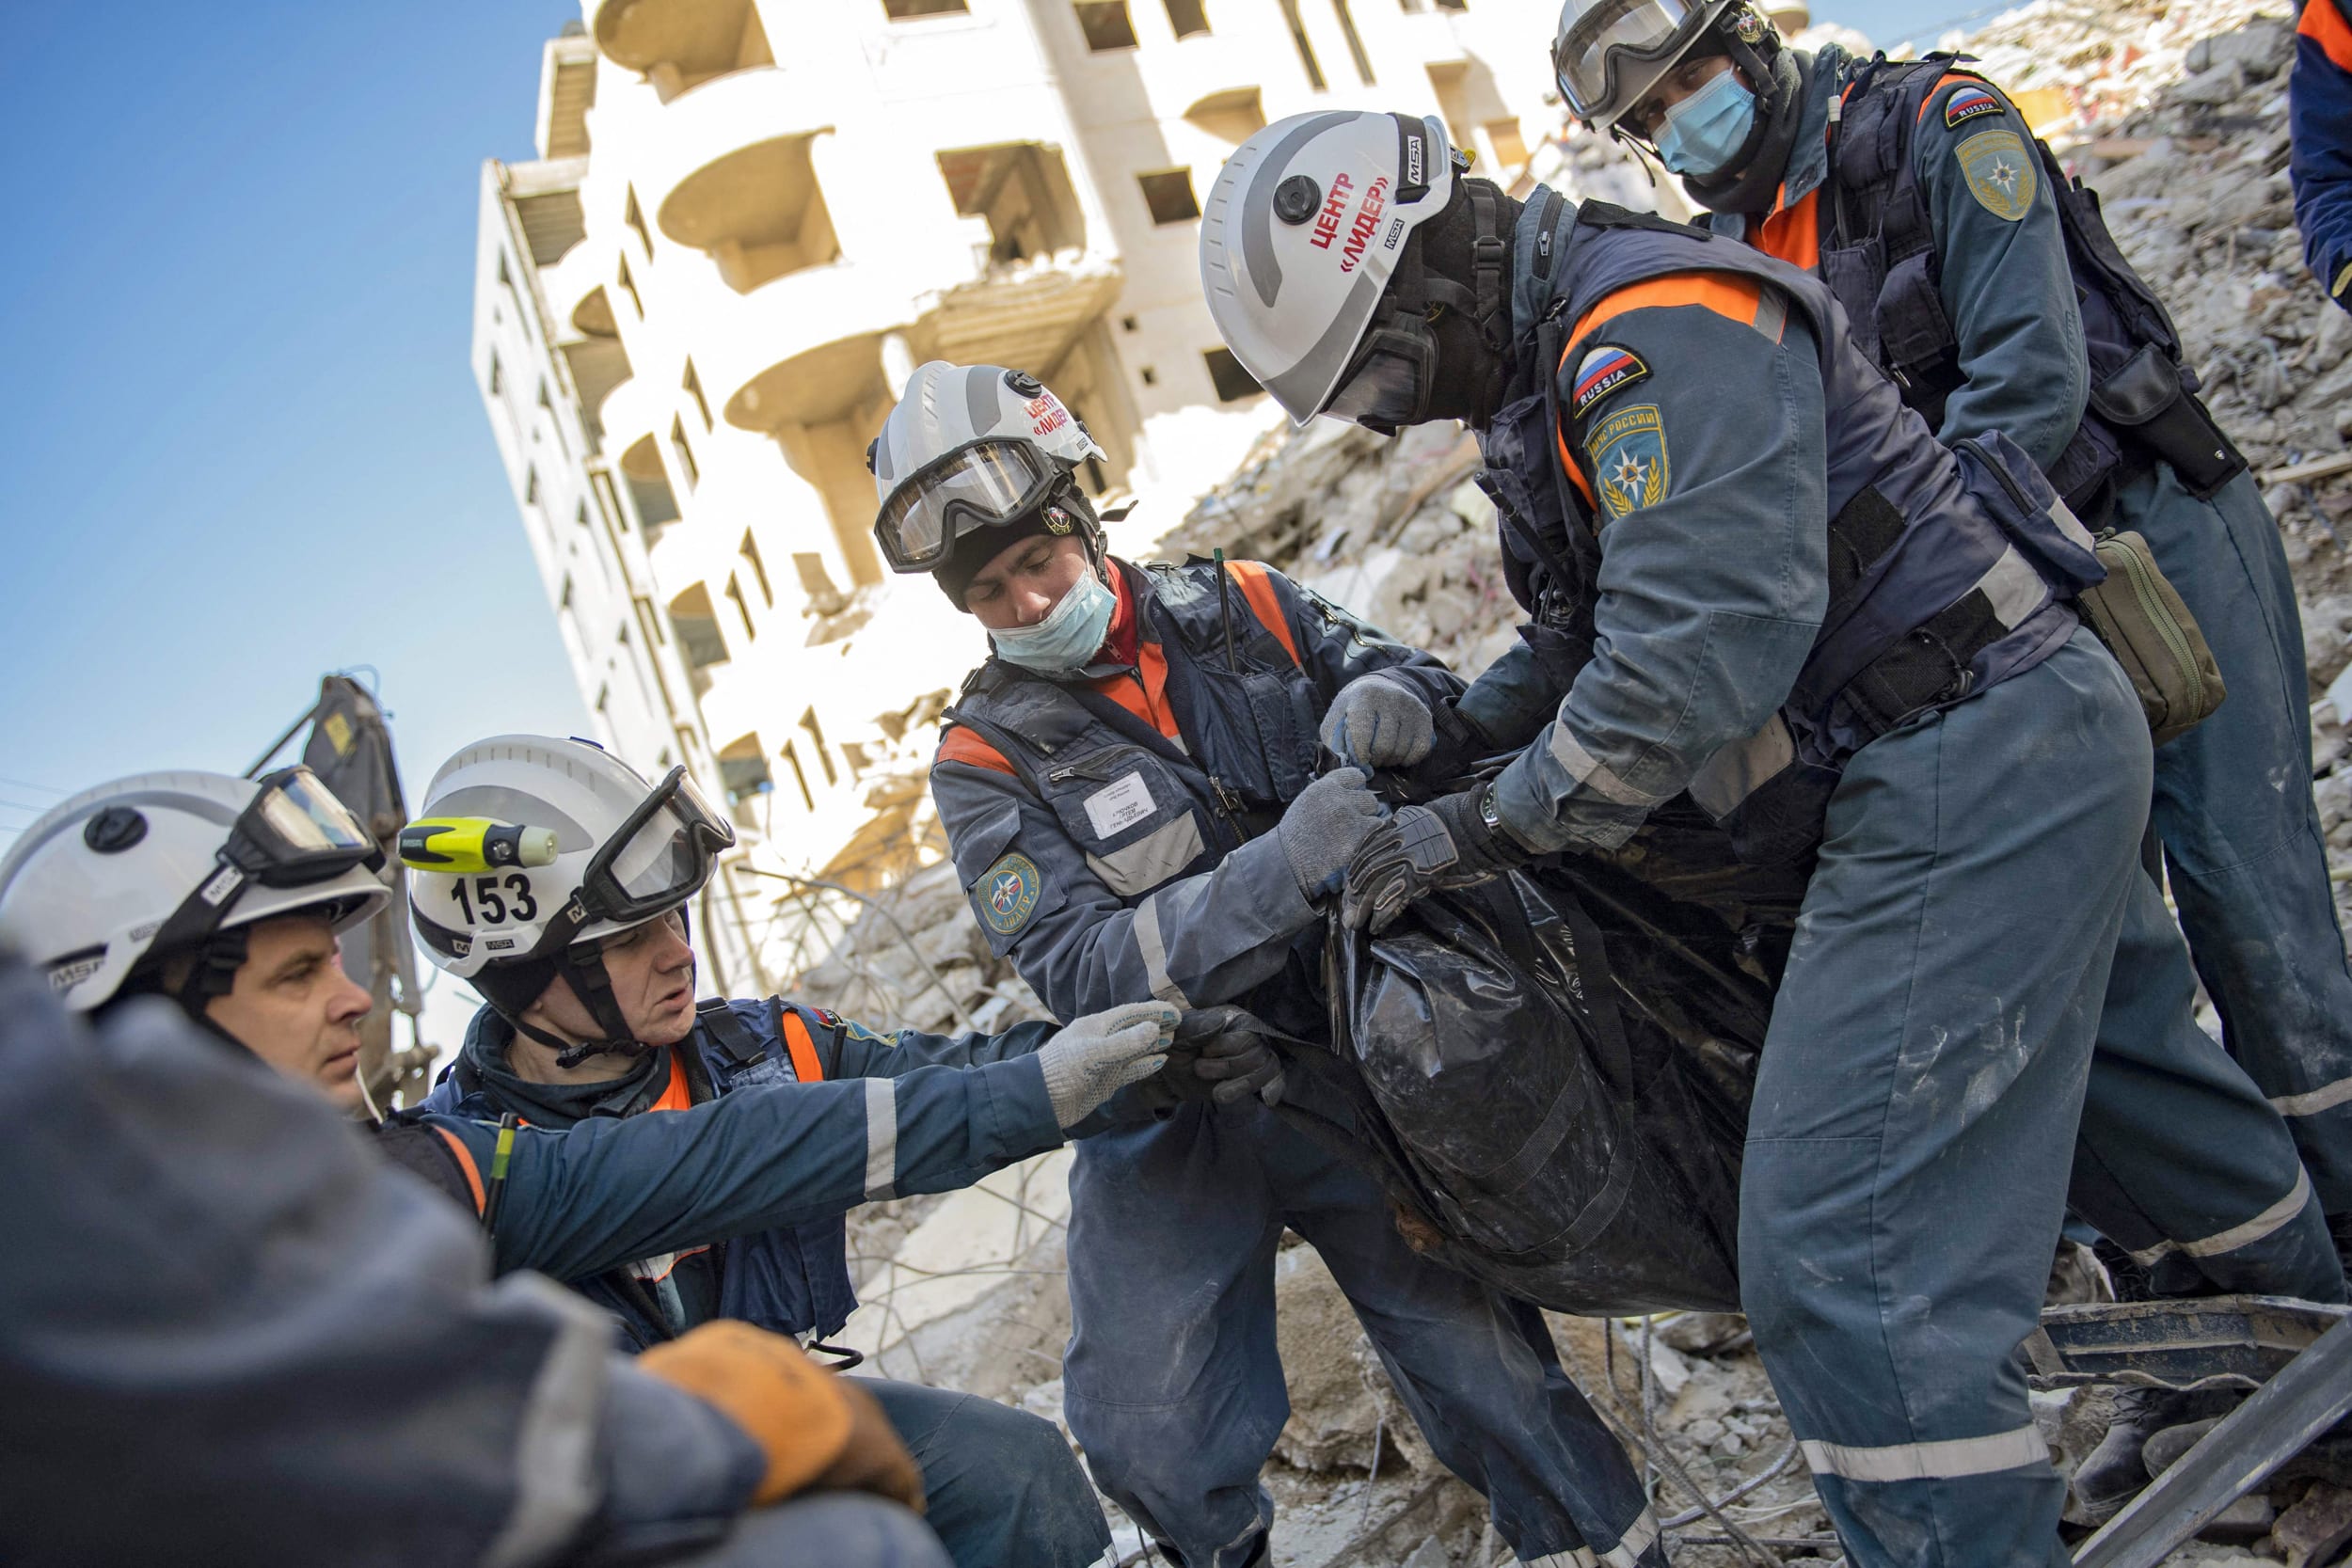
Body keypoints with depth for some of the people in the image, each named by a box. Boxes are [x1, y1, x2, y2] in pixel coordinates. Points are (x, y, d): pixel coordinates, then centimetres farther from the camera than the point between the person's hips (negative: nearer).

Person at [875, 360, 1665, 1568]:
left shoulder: (1237, 607, 3)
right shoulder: (987, 762, -6)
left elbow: (1418, 683, 10)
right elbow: (1078, 968, -18)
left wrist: (1385, 697, -16)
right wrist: (1280, 868, -31)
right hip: (1172, 1121, -1)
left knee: (1490, 1370, 0)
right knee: (1157, 1445, -3)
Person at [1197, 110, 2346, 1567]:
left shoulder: (1658, 330, -18)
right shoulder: (1552, 381, 16)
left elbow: (1699, 653, -28)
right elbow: (1585, 643, 23)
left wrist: (1483, 828, -17)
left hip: (1971, 774, -11)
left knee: (1839, 1261, -12)